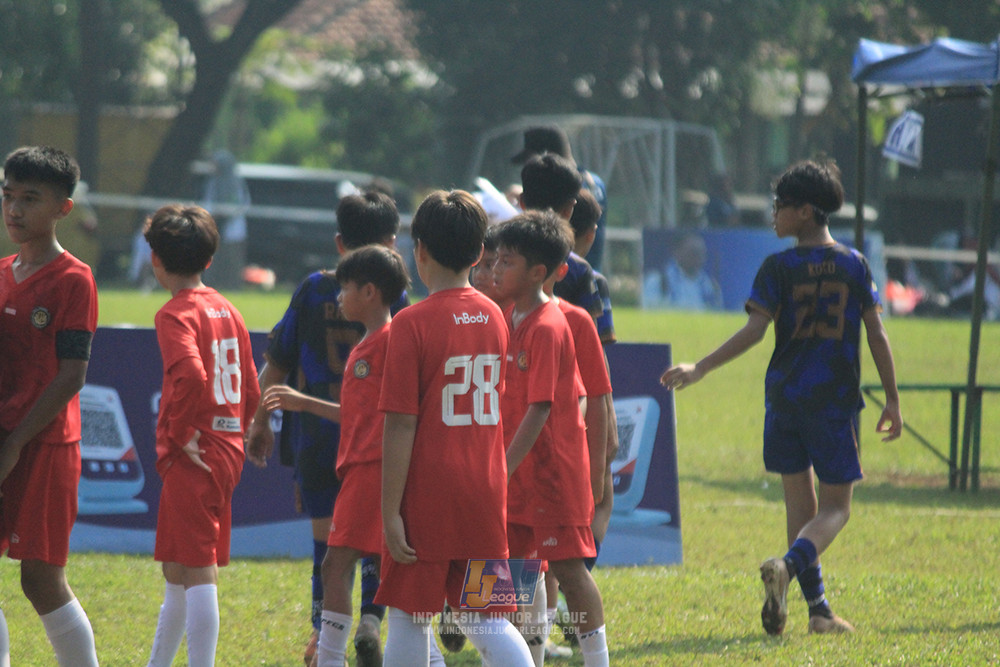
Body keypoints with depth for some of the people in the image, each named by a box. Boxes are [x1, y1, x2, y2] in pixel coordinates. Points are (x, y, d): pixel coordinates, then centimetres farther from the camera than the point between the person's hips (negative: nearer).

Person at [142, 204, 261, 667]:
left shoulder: (177, 314, -13)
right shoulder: (227, 311, 13)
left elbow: (191, 375, -30)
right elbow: (250, 389, 16)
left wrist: (181, 434, -18)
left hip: (193, 457, -9)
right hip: (228, 451, 9)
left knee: (198, 573, -9)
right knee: (177, 570, 20)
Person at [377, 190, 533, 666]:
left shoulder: (412, 324, -12)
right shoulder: (494, 318, 6)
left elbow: (400, 426, -14)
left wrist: (390, 511, -12)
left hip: (427, 497, -5)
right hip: (484, 497, 5)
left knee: (408, 619, 7)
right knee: (485, 619, 8)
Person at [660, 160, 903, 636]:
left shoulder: (779, 267, -3)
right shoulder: (854, 265, 3)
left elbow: (754, 330, -13)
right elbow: (877, 336, 2)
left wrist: (700, 369, -12)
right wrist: (892, 399, 9)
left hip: (784, 395, 0)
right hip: (836, 399, 0)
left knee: (800, 503, 11)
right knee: (835, 509, 4)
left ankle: (819, 610, 9)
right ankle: (788, 566, -25)